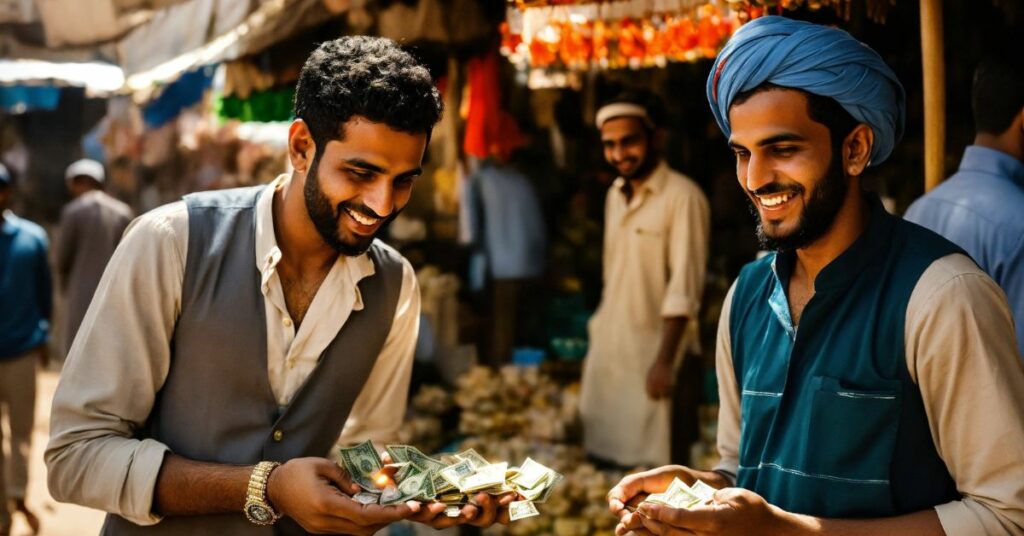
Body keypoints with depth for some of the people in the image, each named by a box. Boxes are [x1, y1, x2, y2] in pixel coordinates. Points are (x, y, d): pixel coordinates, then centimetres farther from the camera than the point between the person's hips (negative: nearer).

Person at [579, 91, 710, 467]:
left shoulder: (682, 196, -13)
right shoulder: (615, 195, 10)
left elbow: (684, 287, -16)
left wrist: (665, 360, -19)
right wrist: (596, 341, 16)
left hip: (651, 351, -7)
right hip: (607, 350, 7)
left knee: (647, 462, -4)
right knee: (602, 455, 9)